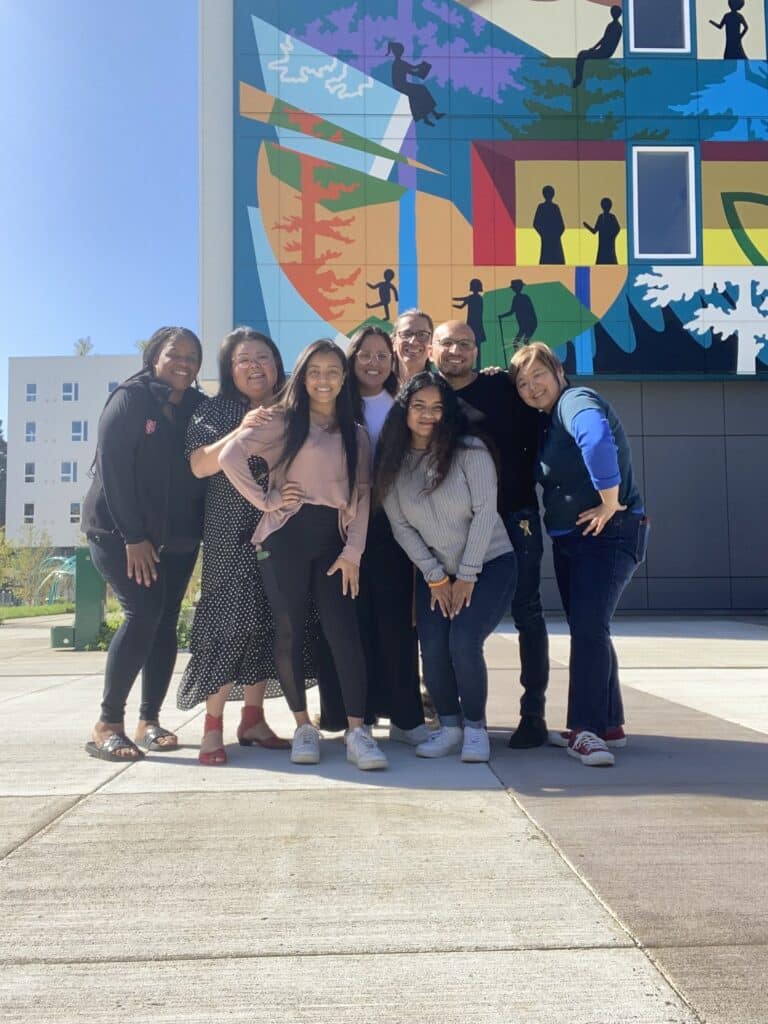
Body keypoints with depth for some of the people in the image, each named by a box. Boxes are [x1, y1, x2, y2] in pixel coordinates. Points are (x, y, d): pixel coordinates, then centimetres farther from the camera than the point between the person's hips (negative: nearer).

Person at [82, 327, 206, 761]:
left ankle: (149, 720, 11)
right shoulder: (129, 399, -7)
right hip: (120, 531, -5)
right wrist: (133, 536, -19)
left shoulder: (199, 407, 7)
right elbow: (113, 468, -14)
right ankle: (108, 723, -7)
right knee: (144, 613, -16)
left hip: (177, 536, 5)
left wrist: (199, 531, -3)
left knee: (166, 621, 2)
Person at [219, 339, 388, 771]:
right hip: (288, 537, -2)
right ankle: (304, 727, 14)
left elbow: (362, 494, 9)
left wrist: (353, 551, -1)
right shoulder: (284, 420, 4)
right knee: (290, 633, 1)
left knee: (345, 633, -6)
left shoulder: (356, 434, 15)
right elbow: (231, 455, -8)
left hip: (334, 541, 3)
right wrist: (266, 499, -9)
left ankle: (357, 731, -3)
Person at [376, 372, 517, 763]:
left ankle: (475, 727, 1)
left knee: (463, 642, -21)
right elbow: (400, 526, -2)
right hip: (435, 573, 3)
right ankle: (449, 726, 10)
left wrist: (467, 575, -14)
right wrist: (435, 577, -6)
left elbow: (485, 511, -14)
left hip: (489, 563, -3)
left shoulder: (469, 450, -11)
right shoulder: (393, 461, -1)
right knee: (432, 650, -14)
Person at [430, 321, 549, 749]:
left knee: (527, 612, 0)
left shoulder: (502, 386, -1)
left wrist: (525, 483, -5)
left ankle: (534, 713, 8)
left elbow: (536, 434, 0)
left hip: (514, 516, -3)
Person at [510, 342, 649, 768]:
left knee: (589, 628, -16)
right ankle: (608, 724, 21)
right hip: (568, 539, 10)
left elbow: (597, 440, -36)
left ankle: (586, 728, -9)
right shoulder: (545, 423, 14)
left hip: (609, 534, -10)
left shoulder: (575, 401, -15)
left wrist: (611, 503, -30)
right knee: (586, 630, 12)